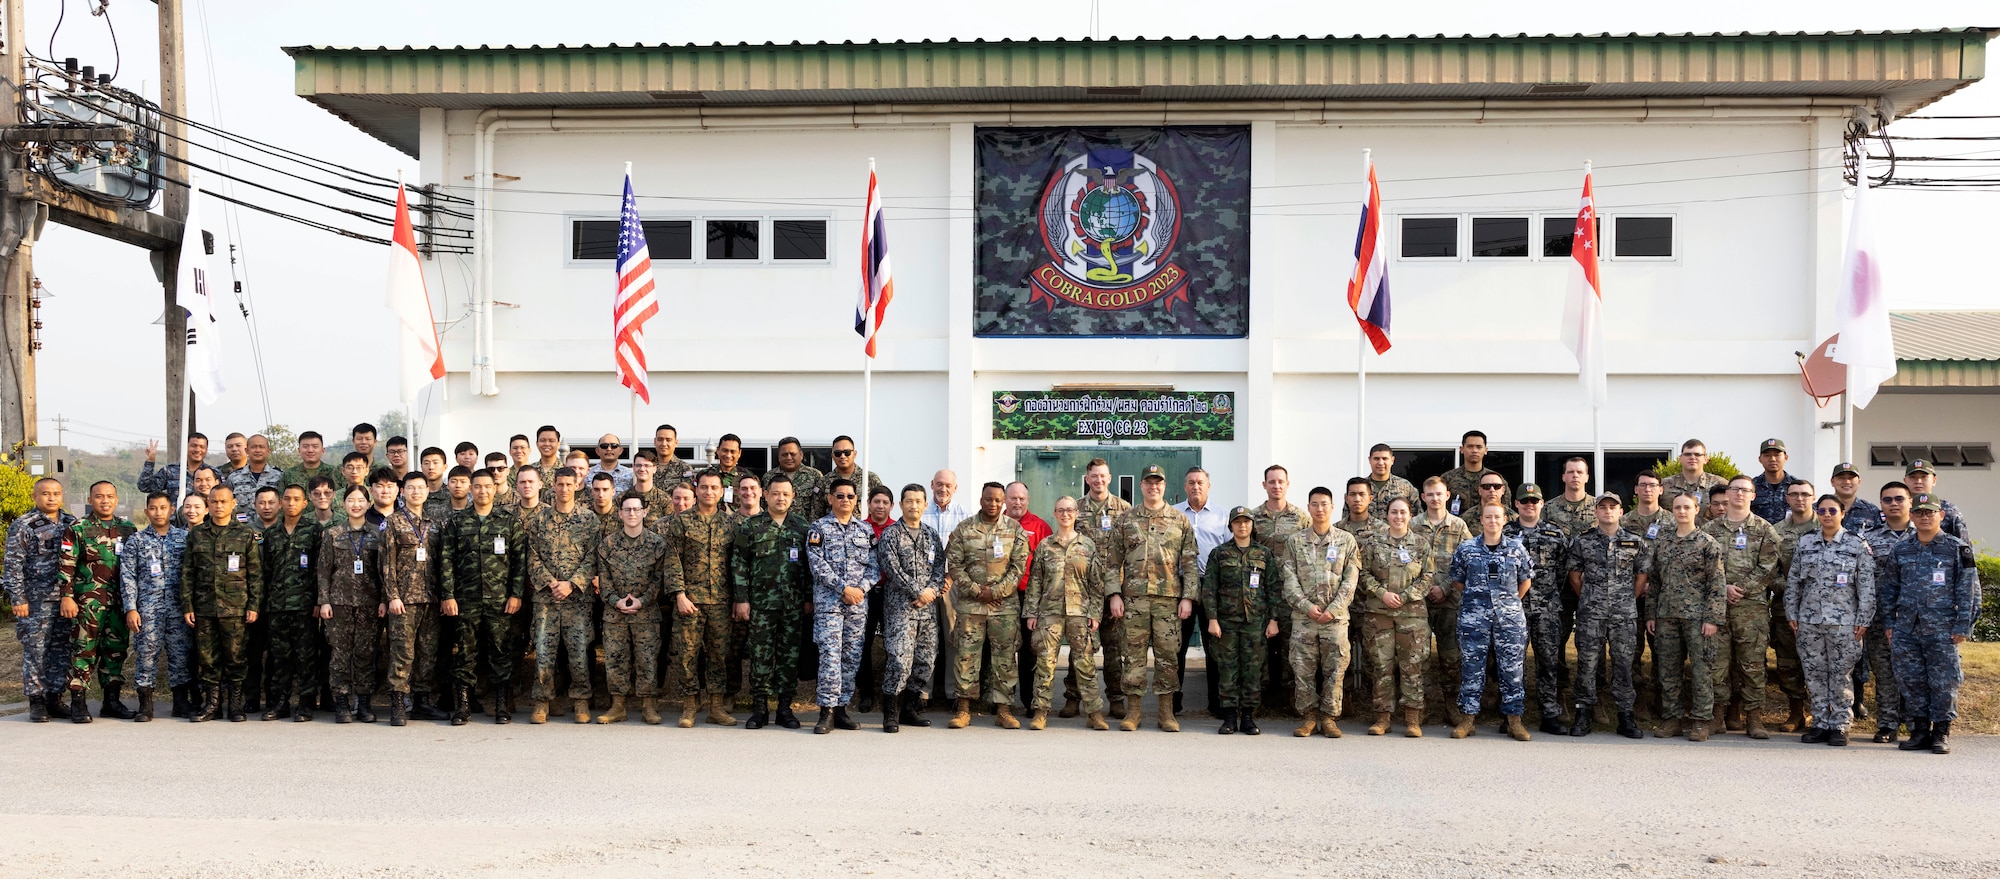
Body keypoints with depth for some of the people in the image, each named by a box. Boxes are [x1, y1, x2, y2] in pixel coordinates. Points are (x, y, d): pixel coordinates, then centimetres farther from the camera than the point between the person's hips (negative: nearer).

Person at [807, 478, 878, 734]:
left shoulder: (866, 530, 13)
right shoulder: (819, 528, 2)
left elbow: (875, 566, 9)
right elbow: (818, 565, -7)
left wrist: (861, 588, -8)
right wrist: (843, 588, -14)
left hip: (858, 602, 4)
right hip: (828, 601, -4)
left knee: (852, 656, 5)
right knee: (830, 656, -11)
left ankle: (841, 708, 13)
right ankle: (827, 711, -8)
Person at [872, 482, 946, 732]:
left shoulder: (932, 535, 15)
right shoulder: (889, 535, -1)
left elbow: (940, 566, 10)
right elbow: (892, 569, -10)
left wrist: (932, 590, -9)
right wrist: (917, 592, -14)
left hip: (927, 608, 5)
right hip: (899, 606, -5)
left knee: (925, 661, 5)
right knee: (899, 659, -14)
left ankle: (911, 709, 18)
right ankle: (891, 714, -5)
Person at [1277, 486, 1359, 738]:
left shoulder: (1347, 541, 6)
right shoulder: (1295, 541, 8)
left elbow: (1350, 580, 1)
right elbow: (1288, 578, 1)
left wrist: (1332, 610, -10)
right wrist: (1306, 605, -11)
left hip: (1336, 616, -1)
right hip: (1303, 617, 1)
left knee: (1335, 669, 0)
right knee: (1302, 669, 1)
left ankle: (1329, 717, 10)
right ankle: (1309, 716, 11)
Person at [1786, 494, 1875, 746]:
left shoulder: (1857, 545, -1)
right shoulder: (1805, 543, 9)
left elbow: (1867, 586, -3)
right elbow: (1793, 581, 12)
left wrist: (1862, 620, -7)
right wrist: (1792, 614, 7)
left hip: (1843, 620, -3)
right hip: (1809, 619, 3)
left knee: (1841, 675, 0)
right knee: (1815, 674, 7)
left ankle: (1839, 725, 9)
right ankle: (1820, 723, 15)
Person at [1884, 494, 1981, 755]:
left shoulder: (1957, 549, 1)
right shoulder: (1900, 551, 12)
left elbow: (1968, 590, -1)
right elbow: (1892, 589, 16)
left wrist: (1963, 626, -7)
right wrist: (1890, 623, 10)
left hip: (1941, 630, -4)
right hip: (1906, 630, 4)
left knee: (1943, 683, -1)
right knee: (1911, 682, 6)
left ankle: (1942, 733, 9)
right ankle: (1920, 731, 15)